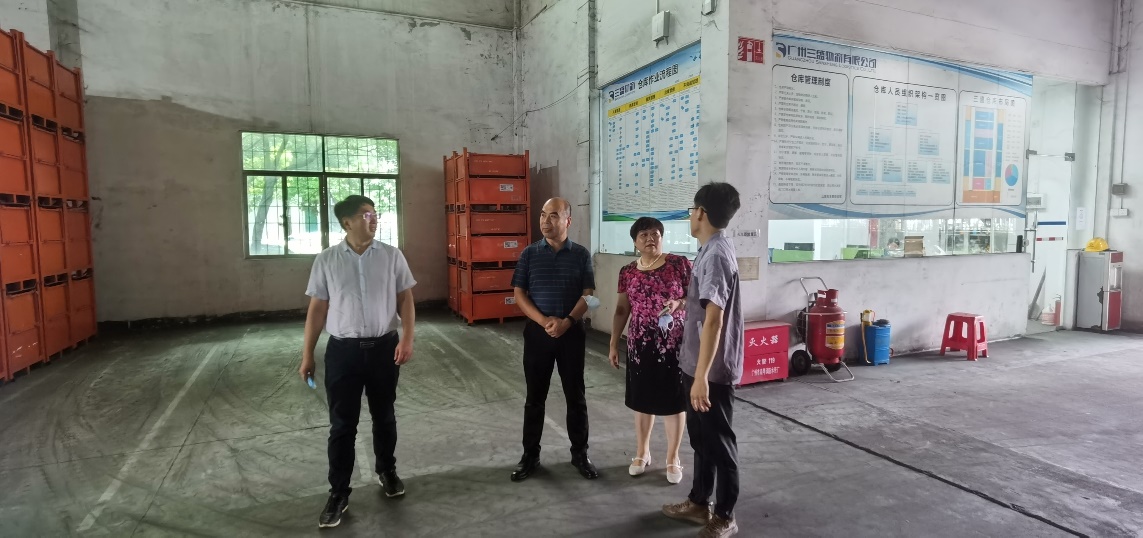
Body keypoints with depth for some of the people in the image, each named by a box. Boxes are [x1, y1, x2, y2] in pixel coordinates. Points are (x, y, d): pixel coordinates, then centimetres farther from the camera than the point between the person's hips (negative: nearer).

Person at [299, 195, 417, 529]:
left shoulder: (392, 256, -1)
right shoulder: (326, 260, -2)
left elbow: (405, 299, 0)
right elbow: (317, 309, 2)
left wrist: (407, 338, -13)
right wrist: (307, 355, 3)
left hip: (385, 347, 1)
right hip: (343, 350, -1)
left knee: (384, 416, 16)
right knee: (342, 424, 6)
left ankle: (387, 472, 38)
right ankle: (338, 493, 22)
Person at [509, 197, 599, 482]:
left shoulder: (581, 255, 0)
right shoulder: (529, 254, 1)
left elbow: (588, 295, -3)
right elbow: (519, 294, -2)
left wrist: (566, 322, -18)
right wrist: (544, 321, -15)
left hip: (572, 332, 0)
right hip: (537, 332, 1)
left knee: (576, 395, 9)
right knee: (534, 397, 9)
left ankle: (580, 453, 24)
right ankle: (530, 455, 22)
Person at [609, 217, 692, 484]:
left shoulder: (680, 264, -5)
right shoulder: (628, 272, 3)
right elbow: (622, 310, 8)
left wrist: (680, 303, -20)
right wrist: (614, 344, 6)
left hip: (674, 343, -2)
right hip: (640, 344, 3)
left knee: (674, 400, 6)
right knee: (642, 399, 13)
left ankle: (673, 458, 22)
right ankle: (642, 452, 31)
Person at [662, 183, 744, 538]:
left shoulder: (715, 255, -22)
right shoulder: (713, 250, 9)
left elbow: (714, 320, -26)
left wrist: (702, 376, -26)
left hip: (712, 369, -10)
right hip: (698, 364, 10)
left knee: (719, 441, 6)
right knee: (700, 436, 20)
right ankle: (700, 502, 35)